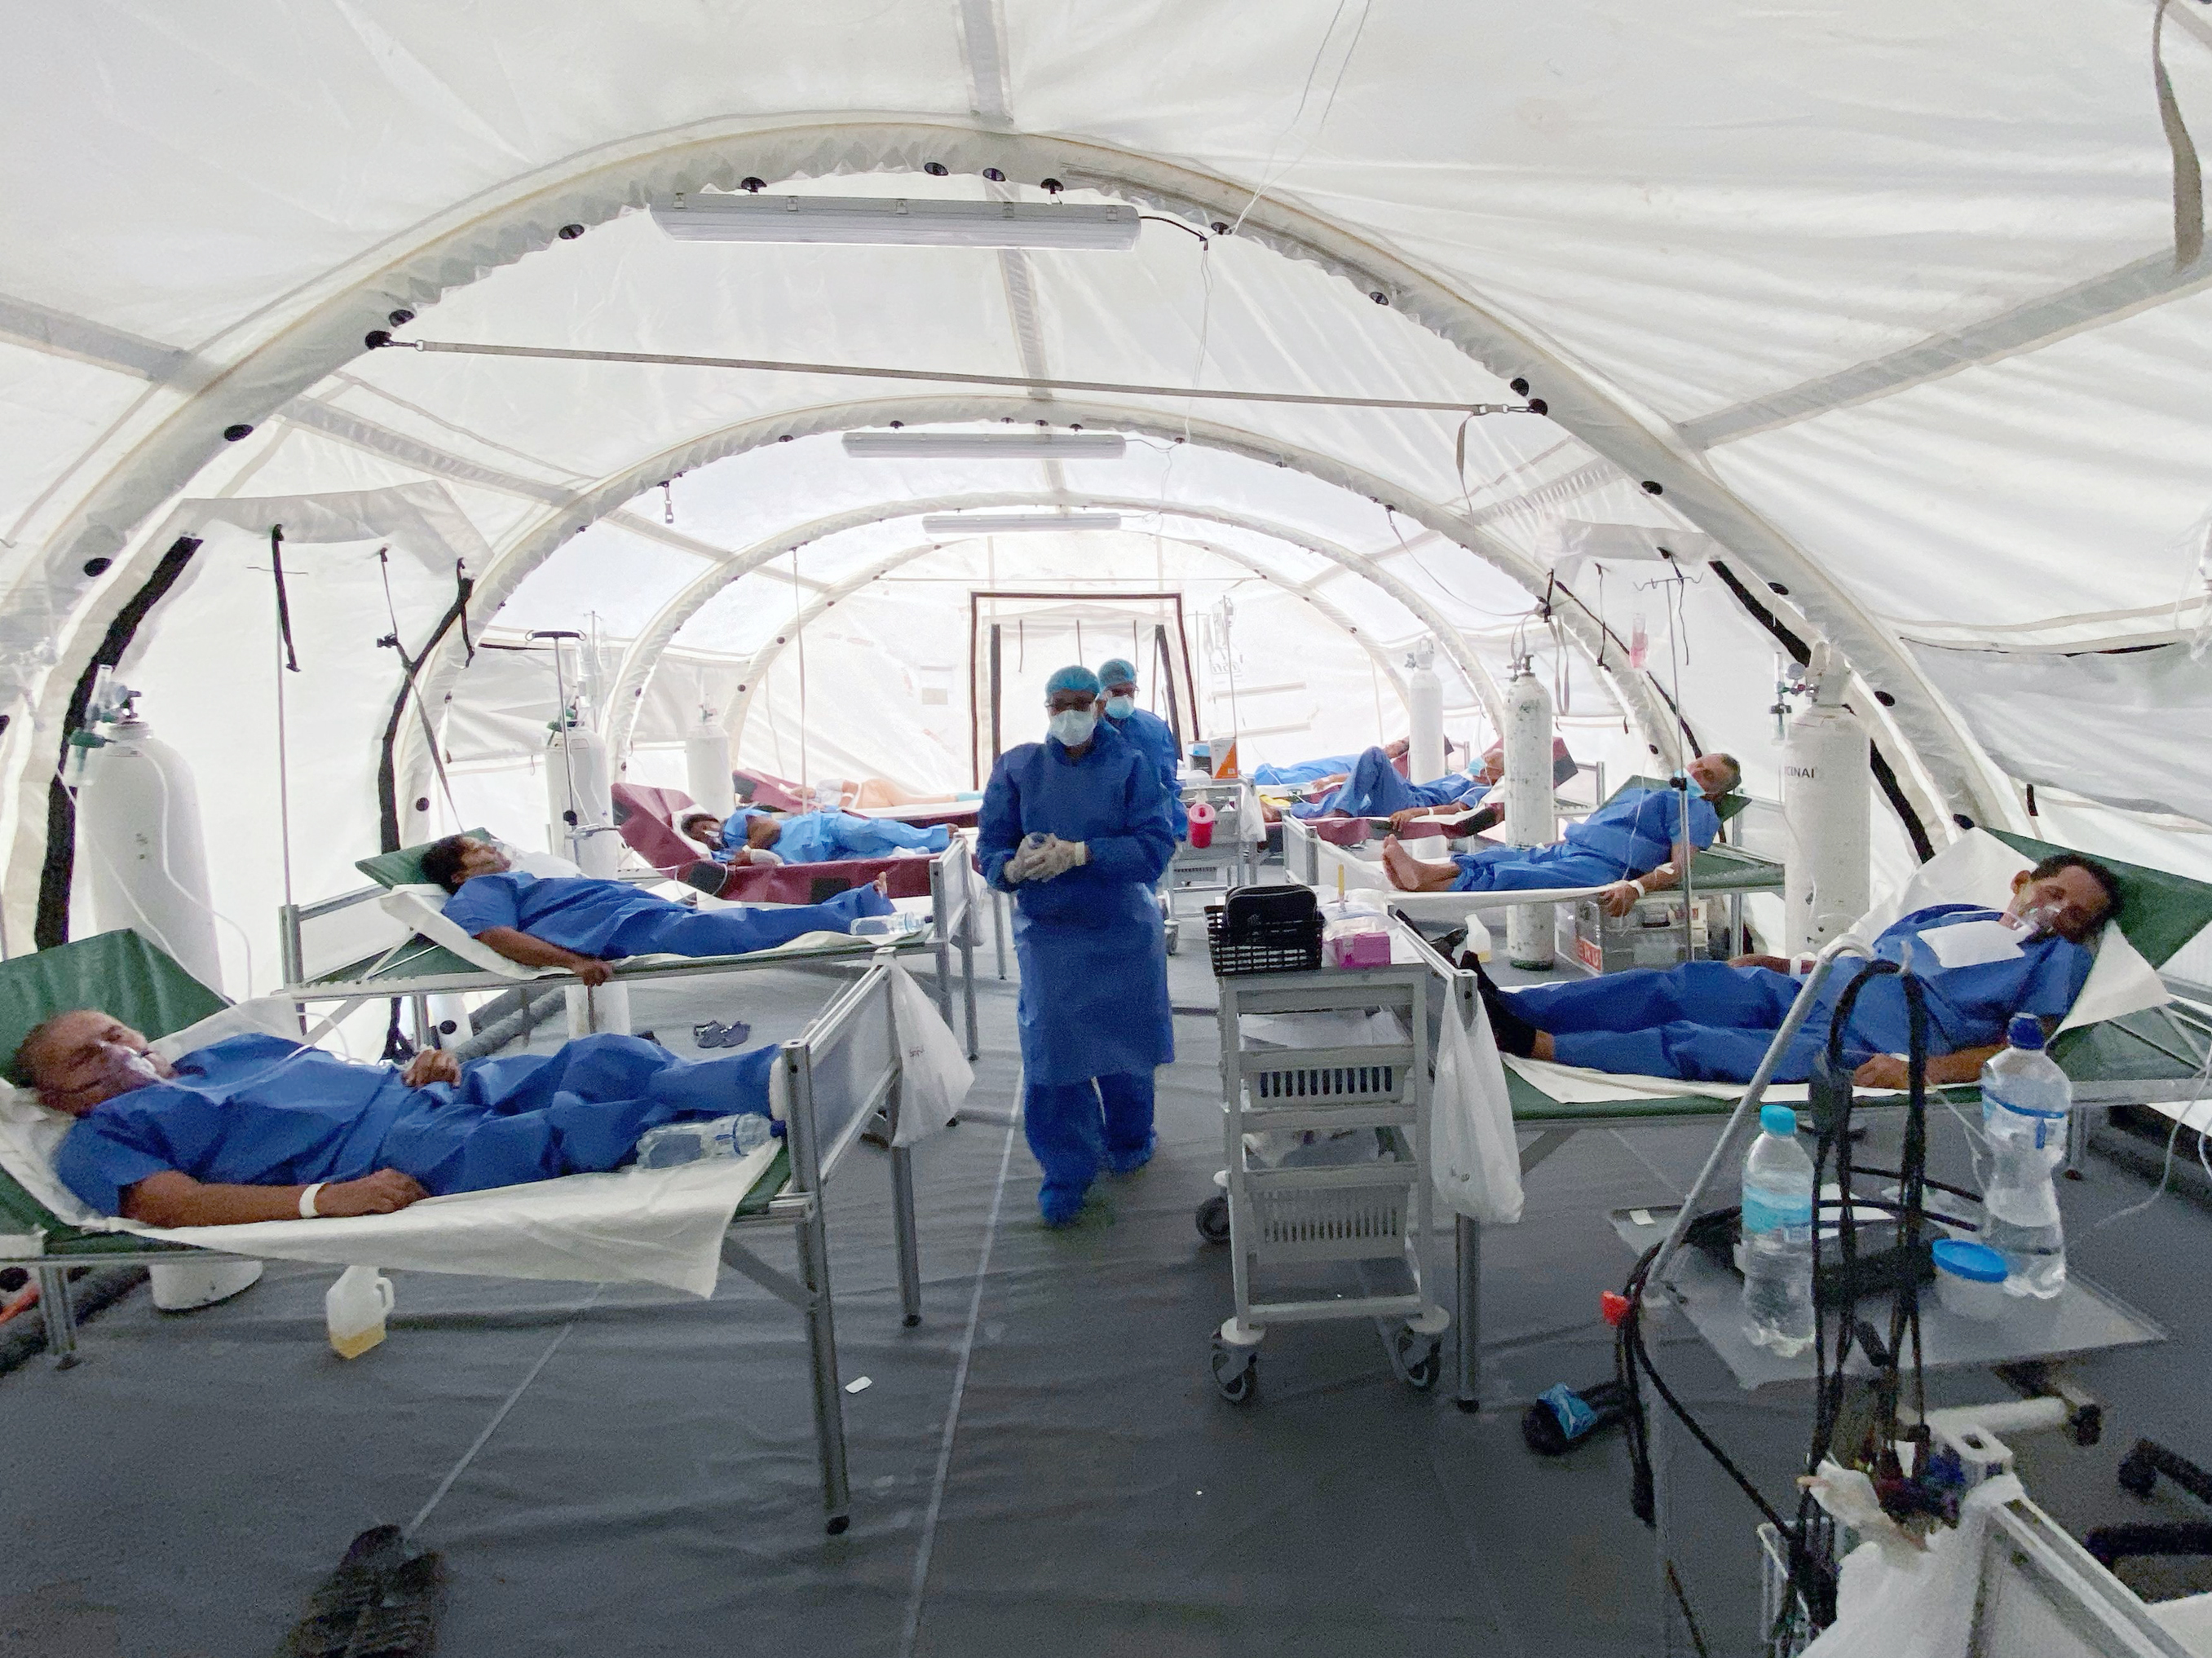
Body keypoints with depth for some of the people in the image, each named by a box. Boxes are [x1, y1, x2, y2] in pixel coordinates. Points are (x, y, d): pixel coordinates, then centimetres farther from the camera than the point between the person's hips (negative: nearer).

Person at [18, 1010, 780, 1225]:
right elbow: (170, 1203, -4)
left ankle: (777, 1078, -27)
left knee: (604, 1060, -18)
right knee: (561, 1133, -30)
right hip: (390, 1154, -6)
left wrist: (426, 1061, 4)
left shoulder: (233, 1048, 33)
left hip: (428, 1089, 7)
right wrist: (323, 1197, -22)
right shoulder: (98, 1139, 15)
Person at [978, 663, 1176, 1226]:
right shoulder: (1016, 768, -1)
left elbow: (1155, 843, -15)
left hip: (1122, 929, 0)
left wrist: (1080, 853, -28)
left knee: (1123, 1041, 14)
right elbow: (990, 844, -3)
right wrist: (1012, 867, -28)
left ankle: (1128, 1141, 39)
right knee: (1051, 1049, -1)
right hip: (1047, 931, 1)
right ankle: (1067, 1168, 15)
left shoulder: (1131, 764, -6)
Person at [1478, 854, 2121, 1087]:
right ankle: (1504, 1005, -21)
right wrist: (1767, 963, 17)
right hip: (1806, 996, 6)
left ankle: (1533, 1043, -29)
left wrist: (1922, 1072, -20)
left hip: (1858, 1051, -6)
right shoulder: (1954, 913, 29)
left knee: (1692, 1045, -24)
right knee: (1670, 986, -14)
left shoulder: (2060, 958, 12)